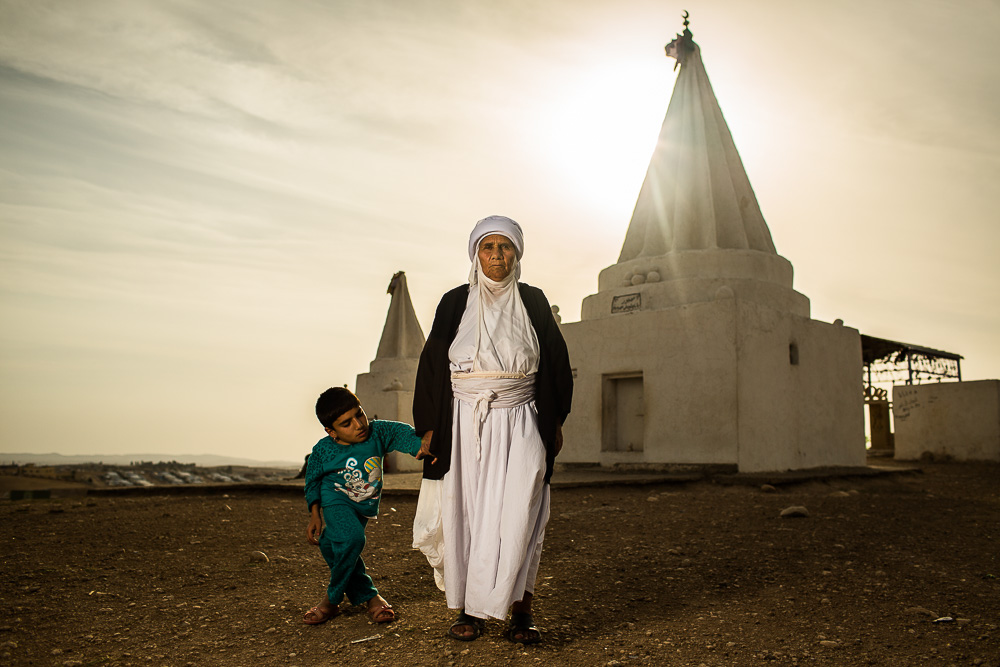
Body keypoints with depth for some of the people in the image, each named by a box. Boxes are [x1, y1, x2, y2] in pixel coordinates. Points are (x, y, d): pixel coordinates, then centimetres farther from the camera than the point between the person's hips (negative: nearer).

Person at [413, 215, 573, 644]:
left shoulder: (533, 302, 8)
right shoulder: (455, 303, 7)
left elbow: (556, 364, 11)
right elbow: (433, 366, 7)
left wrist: (555, 422, 6)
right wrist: (430, 428, 1)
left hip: (520, 423, 0)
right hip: (465, 423, 1)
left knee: (518, 512, -11)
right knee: (466, 513, 1)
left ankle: (519, 610, -2)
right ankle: (469, 608, 11)